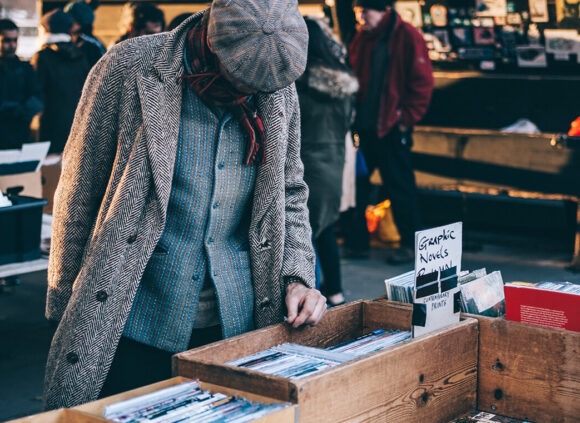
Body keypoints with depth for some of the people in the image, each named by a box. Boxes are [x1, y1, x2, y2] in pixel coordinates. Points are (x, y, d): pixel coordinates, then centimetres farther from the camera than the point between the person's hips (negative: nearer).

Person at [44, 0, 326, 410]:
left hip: (238, 326, 3)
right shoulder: (128, 68, -12)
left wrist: (297, 277, -1)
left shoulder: (279, 88, 0)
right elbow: (78, 196, -5)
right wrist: (67, 310, 0)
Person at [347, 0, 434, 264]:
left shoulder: (407, 37, -8)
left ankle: (410, 244, 14)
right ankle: (357, 240, 20)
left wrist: (407, 118, -11)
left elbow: (422, 82, -10)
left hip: (391, 127, -6)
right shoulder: (361, 39, 11)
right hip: (362, 126, 7)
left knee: (400, 187, 2)